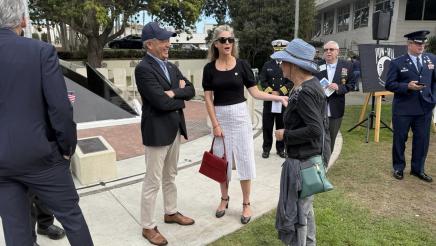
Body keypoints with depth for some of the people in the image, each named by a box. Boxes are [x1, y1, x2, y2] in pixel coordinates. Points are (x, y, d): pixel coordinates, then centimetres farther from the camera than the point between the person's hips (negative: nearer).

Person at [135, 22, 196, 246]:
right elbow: (162, 102, -22)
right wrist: (180, 97, -4)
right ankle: (148, 227, 19)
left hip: (175, 128, 8)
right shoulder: (143, 69, -15)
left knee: (170, 176, 20)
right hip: (157, 131, -8)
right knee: (153, 181, 3)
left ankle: (171, 212, 37)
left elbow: (190, 91, 5)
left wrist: (173, 92, -14)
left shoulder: (171, 67, 11)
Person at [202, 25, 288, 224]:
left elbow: (255, 92, -1)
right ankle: (224, 199, 31)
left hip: (240, 115, -1)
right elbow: (208, 98, -1)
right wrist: (215, 124, -7)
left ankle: (246, 204, 18)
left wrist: (279, 97, -12)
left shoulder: (242, 65, -2)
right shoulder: (209, 68, 0)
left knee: (244, 160, 2)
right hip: (220, 117, 1)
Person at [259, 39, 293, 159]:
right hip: (268, 100, 1)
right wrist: (271, 92, -11)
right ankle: (266, 149, 15)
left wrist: (280, 93, -13)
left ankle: (280, 149, 19)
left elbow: (291, 82, -3)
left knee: (282, 126, 7)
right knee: (267, 126, 4)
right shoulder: (267, 65, 10)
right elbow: (262, 81, 2)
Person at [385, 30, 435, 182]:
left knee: (422, 139, 9)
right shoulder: (397, 63, -6)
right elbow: (389, 85, -7)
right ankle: (398, 168, 24)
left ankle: (418, 169, 25)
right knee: (400, 139, 8)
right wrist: (407, 86, -20)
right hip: (403, 109, -3)